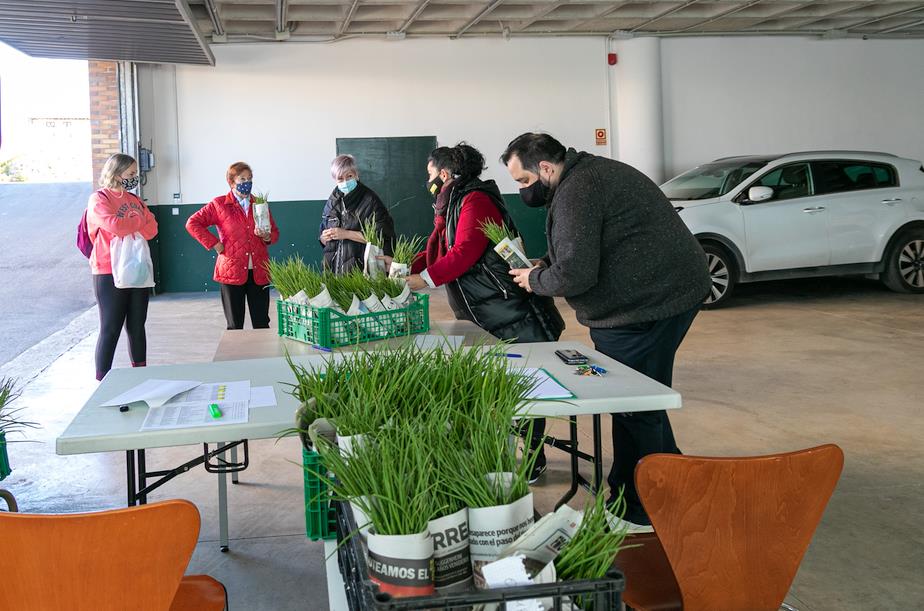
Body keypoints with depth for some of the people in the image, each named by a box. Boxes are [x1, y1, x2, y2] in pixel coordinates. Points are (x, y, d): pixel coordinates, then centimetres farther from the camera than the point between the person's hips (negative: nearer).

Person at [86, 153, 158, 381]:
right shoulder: (99, 199, -7)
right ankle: (102, 380, 1)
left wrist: (126, 228, -12)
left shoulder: (133, 199, 13)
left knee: (137, 326, 12)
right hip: (110, 273, -6)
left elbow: (152, 228, 4)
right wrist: (139, 221, -5)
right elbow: (115, 225, -22)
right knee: (111, 328, -5)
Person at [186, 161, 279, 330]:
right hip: (232, 271, -2)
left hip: (259, 272, 3)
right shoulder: (219, 204, 2)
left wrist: (267, 237, -4)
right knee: (235, 326, 5)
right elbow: (192, 223, 0)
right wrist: (214, 243, -5)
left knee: (262, 324, 3)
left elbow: (275, 232, 19)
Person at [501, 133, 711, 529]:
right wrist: (546, 266, 11)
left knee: (634, 406, -2)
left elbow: (575, 274, -24)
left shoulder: (575, 192, -18)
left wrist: (535, 280, -5)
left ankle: (638, 510, 9)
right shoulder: (592, 172, 17)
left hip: (651, 302, -11)